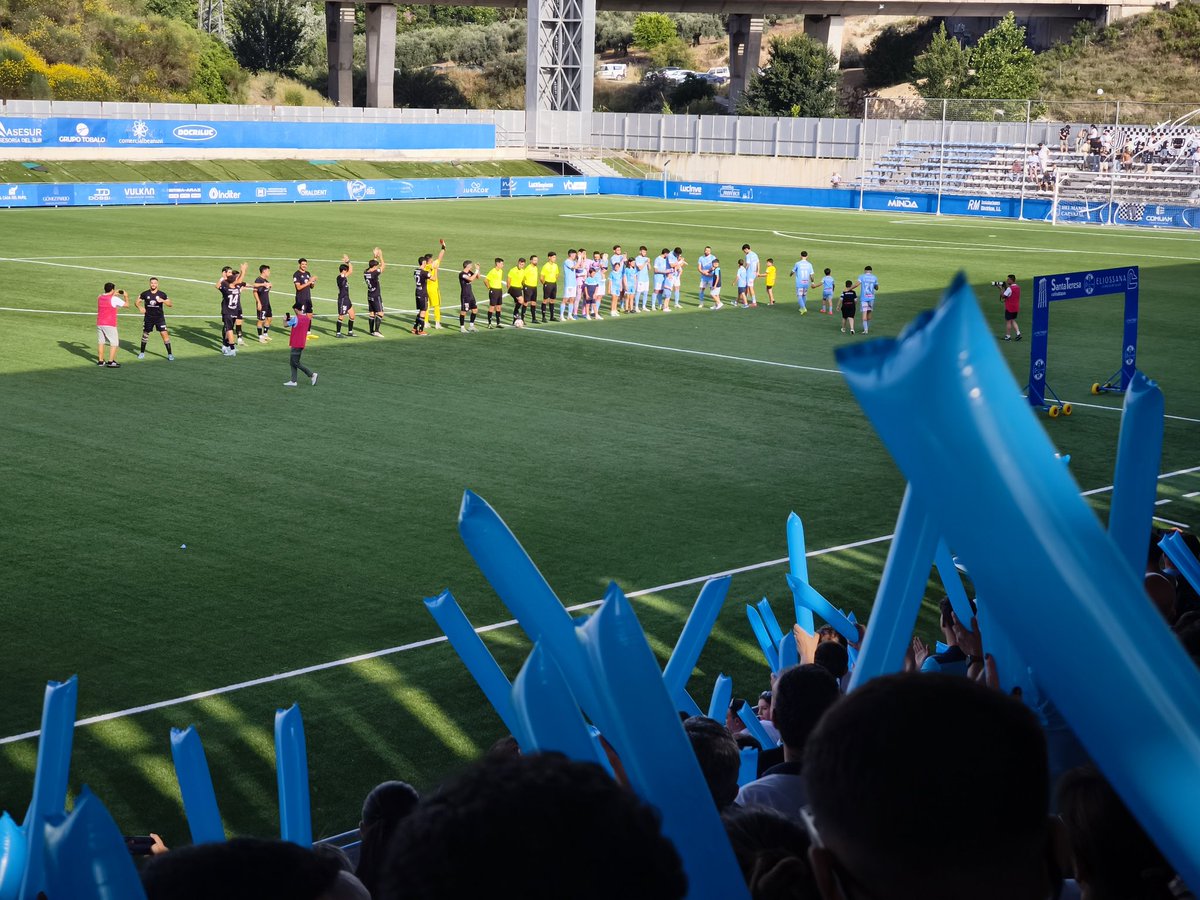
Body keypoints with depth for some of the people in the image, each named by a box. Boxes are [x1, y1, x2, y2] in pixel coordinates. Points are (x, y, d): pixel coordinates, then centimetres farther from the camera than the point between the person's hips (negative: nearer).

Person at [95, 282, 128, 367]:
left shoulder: (99, 297, 6)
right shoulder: (114, 299, -12)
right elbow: (126, 304, -2)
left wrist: (114, 295, 33)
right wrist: (126, 296, 15)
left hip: (99, 324, 6)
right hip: (110, 325, -6)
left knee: (101, 343, 13)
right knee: (114, 343, 2)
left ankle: (100, 361, 15)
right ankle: (110, 362, -4)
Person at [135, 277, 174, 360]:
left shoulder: (162, 294, -2)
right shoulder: (145, 294, 0)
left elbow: (170, 304, -4)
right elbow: (136, 302, 4)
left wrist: (163, 300, -24)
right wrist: (140, 307, -18)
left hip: (159, 317, -1)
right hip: (148, 317, 1)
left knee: (164, 334, -10)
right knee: (145, 334, 10)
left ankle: (169, 354, -4)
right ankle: (142, 353, 27)